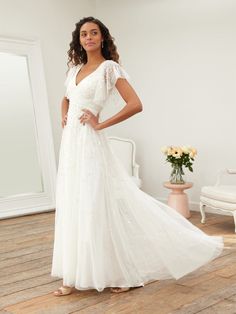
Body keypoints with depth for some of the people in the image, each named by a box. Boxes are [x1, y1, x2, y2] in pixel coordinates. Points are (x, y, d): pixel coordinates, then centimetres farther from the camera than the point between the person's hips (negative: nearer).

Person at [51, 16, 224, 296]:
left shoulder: (109, 68, -6)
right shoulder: (75, 69, 15)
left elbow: (135, 105, -16)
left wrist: (101, 124, -13)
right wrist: (64, 118, 13)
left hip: (90, 144, -7)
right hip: (70, 143, 8)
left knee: (99, 206, -7)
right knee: (73, 208, 9)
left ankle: (126, 272, 7)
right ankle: (76, 276, 18)